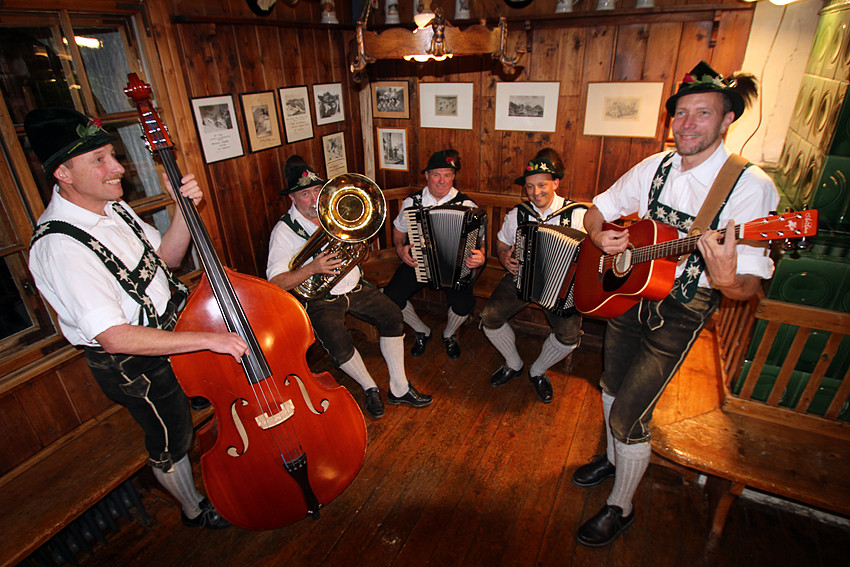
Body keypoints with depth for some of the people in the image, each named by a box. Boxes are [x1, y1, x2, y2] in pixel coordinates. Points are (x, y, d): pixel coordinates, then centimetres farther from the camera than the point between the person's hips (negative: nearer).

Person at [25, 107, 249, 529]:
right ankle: (195, 511, 44)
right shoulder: (59, 246, -31)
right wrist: (209, 339, -36)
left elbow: (167, 256, 3)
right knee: (172, 442, 16)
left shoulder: (111, 206, -3)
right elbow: (114, 337, -35)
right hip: (134, 366, -8)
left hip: (169, 330, 8)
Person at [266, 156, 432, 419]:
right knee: (339, 346, -27)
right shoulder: (284, 230, -10)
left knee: (392, 316, -13)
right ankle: (370, 389, 2)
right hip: (319, 297, -4)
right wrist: (312, 268, -31)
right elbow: (276, 283, -17)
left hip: (354, 286, 5)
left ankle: (399, 388, -2)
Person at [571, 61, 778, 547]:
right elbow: (599, 210, 9)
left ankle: (621, 508, 25)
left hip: (680, 314, -6)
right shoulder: (655, 167, 0)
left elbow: (750, 284, -20)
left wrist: (727, 280, -44)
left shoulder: (750, 186, -17)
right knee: (613, 387, 21)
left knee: (627, 417, -3)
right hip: (627, 291, 6)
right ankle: (614, 459, 50)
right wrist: (600, 237, -14)